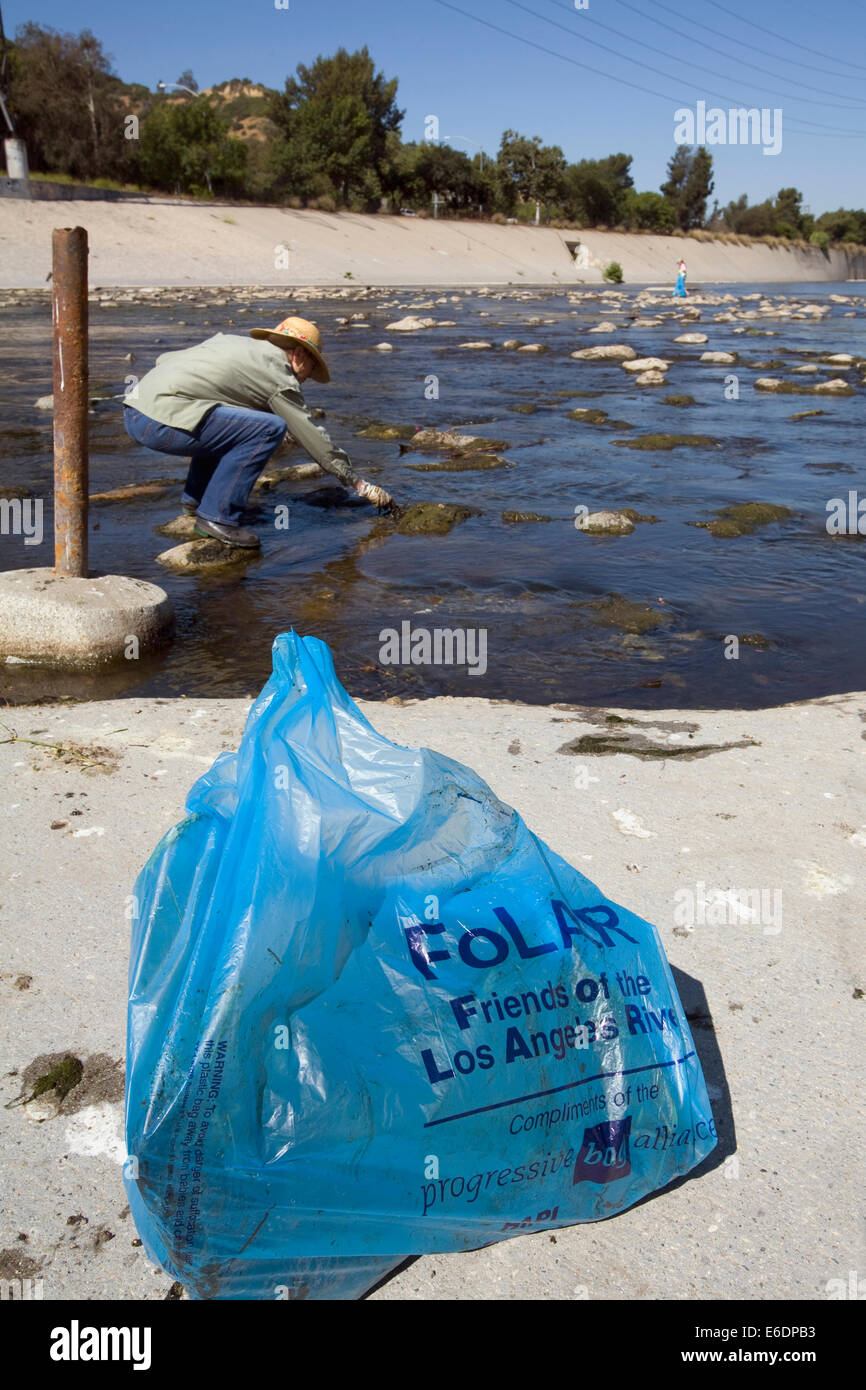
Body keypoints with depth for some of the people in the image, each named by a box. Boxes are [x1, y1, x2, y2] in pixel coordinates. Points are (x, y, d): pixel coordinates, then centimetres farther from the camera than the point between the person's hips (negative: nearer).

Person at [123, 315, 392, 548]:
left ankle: (195, 496, 25)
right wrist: (358, 483, 12)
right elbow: (312, 435, 4)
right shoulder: (278, 376, 0)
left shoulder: (229, 340, 24)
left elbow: (164, 359, 30)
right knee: (268, 428, -12)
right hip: (160, 421, -9)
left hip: (133, 410, 9)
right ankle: (216, 516, -9)